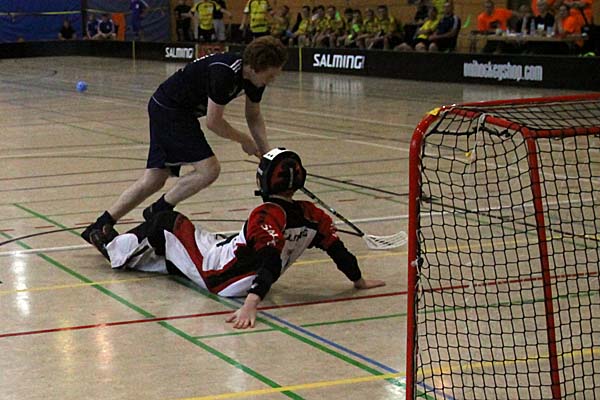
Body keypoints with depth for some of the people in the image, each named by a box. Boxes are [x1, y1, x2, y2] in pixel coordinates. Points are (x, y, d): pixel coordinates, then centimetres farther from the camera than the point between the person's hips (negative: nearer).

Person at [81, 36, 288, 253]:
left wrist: (266, 151, 2)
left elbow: (254, 116, 12)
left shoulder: (254, 76, -2)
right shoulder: (224, 72, -29)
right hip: (169, 110, -9)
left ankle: (99, 228, 11)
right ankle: (158, 212, -2)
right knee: (208, 169, -16)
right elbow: (213, 122, -23)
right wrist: (244, 140, -9)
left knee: (154, 180, 7)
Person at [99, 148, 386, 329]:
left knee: (167, 223, 15)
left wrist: (250, 305, -46)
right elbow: (338, 251, -4)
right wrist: (359, 281, 10)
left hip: (216, 273, -6)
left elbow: (272, 263, -38)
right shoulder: (313, 216, -9)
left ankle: (117, 250, 36)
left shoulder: (266, 216, -28)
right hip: (240, 283, 7)